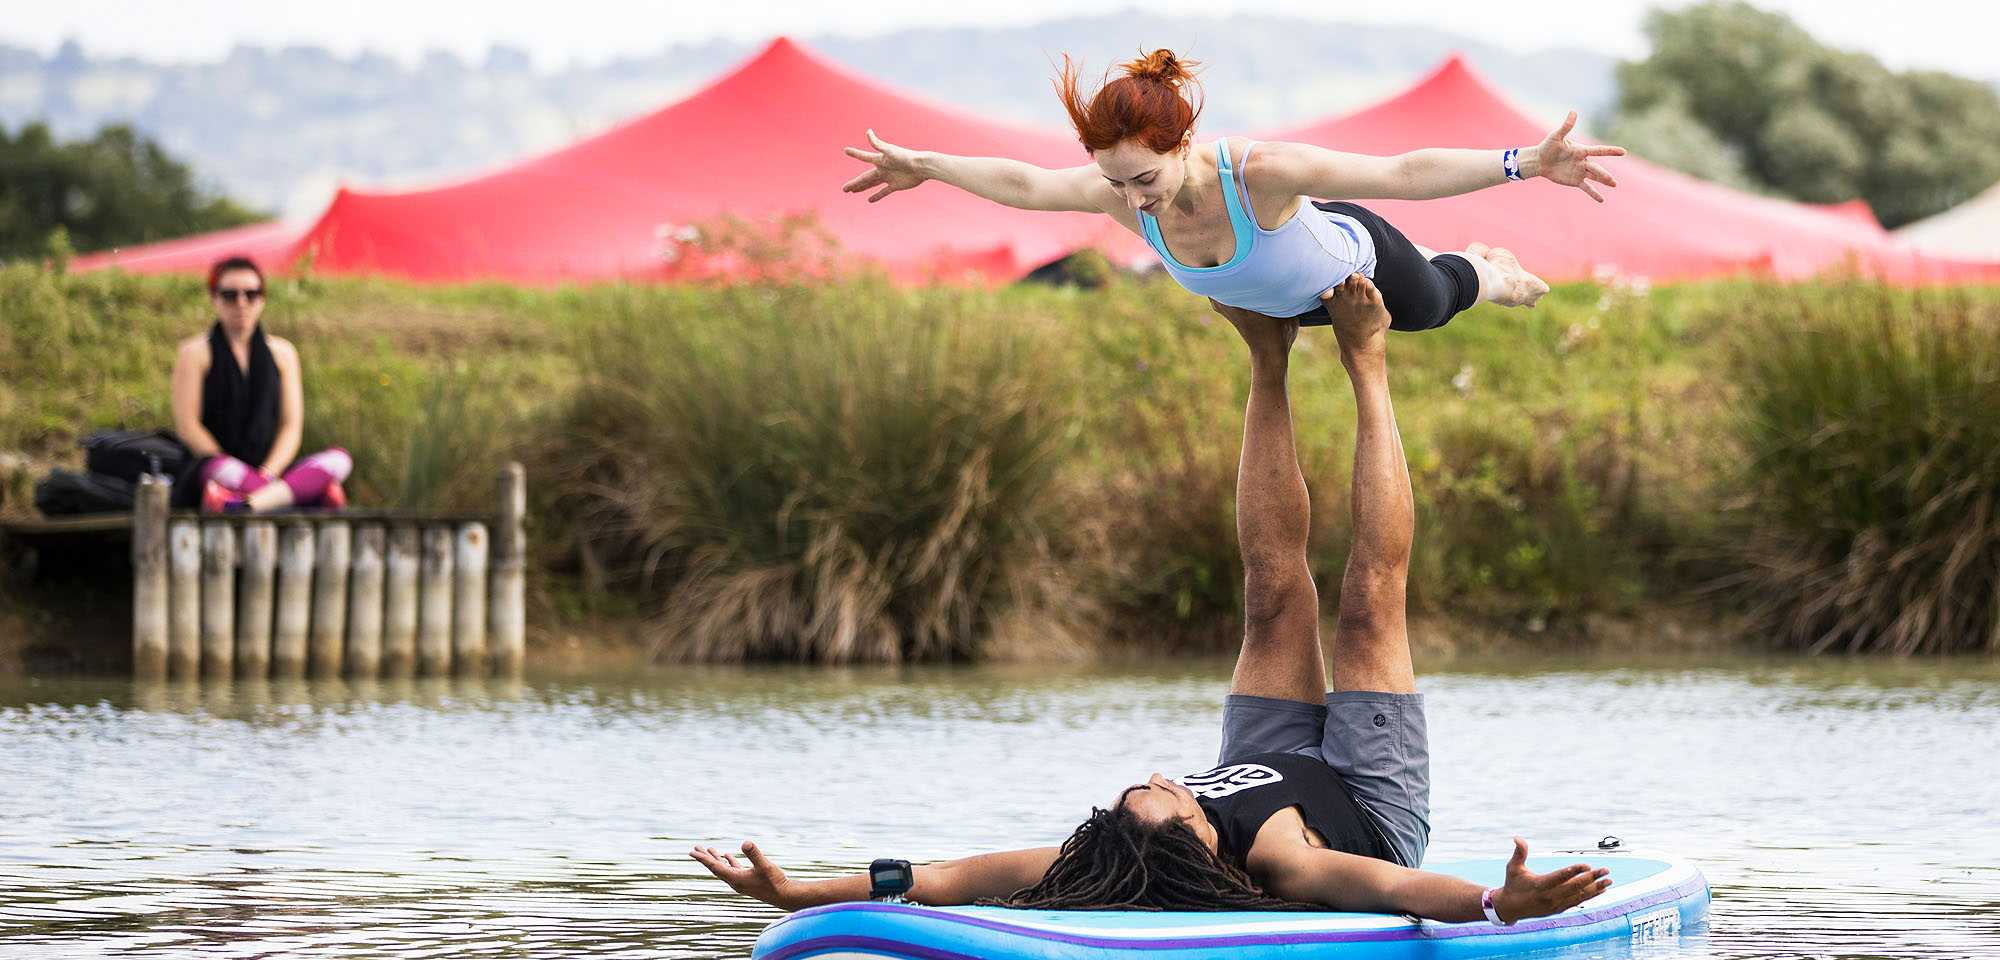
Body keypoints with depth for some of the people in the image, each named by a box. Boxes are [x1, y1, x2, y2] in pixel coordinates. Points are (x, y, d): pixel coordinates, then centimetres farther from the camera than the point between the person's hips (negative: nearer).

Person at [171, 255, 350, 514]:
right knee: (217, 470, -41)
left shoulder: (282, 352, 18)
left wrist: (268, 474, -11)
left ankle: (243, 502, -46)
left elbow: (291, 425, 10)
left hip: (269, 468, 4)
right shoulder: (195, 352, 7)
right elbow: (187, 426, -4)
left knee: (340, 459, -24)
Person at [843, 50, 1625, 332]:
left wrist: (1526, 163, -55)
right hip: (1285, 299, 5)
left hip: (1354, 254, -5)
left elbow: (1404, 172, -48)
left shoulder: (1261, 171, -50)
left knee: (1432, 305, 28)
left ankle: (1483, 271, 64)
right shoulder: (1122, 191, -35)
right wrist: (921, 166, -5)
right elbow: (1020, 181, -16)